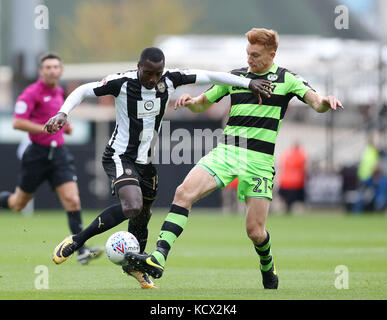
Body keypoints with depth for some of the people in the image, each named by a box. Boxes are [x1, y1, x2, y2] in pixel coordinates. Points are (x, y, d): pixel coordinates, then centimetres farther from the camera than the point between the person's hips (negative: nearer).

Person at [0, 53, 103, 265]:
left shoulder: (58, 92, 12)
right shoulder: (31, 93, -12)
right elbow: (17, 122, -19)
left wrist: (64, 126, 10)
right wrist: (45, 128, -25)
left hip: (59, 153, 5)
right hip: (37, 154, -5)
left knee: (72, 201, -9)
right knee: (18, 204, 8)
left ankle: (81, 250, -12)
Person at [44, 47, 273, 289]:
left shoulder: (170, 80, -6)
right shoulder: (122, 83, -17)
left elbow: (209, 76, 1)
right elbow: (83, 91, -10)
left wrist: (249, 83, -1)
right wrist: (63, 113, -26)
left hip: (146, 162, 6)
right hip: (120, 157, -6)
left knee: (143, 216, 16)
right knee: (132, 206, -29)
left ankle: (133, 266, 43)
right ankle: (76, 241, -16)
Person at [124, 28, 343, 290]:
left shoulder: (286, 79, 4)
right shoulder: (235, 77, 13)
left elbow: (316, 103, -7)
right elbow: (202, 104, 20)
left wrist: (325, 101, -31)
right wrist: (190, 101, -4)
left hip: (259, 160, -3)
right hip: (226, 151, 3)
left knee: (255, 232, -5)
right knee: (184, 193, -21)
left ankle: (268, 267, 30)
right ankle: (158, 258, -28)